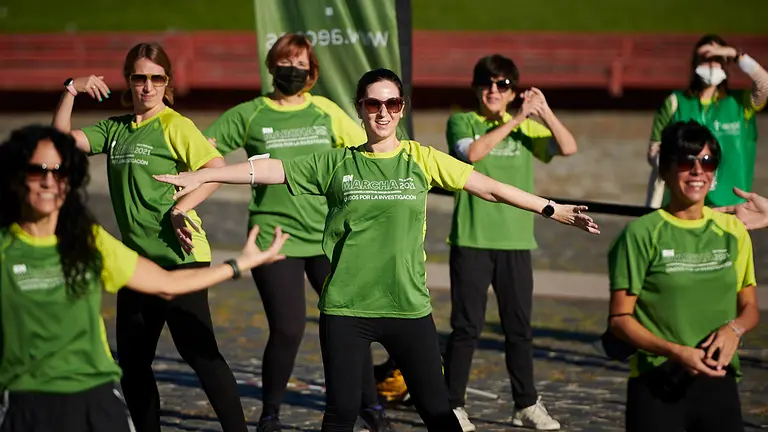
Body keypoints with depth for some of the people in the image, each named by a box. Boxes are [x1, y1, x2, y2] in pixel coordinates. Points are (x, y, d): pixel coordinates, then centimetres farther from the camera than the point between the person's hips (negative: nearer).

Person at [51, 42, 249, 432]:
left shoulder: (174, 126, -7)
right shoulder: (115, 129, 14)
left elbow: (217, 168, -18)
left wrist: (180, 209, -23)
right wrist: (71, 91, -3)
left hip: (178, 255, -7)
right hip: (137, 258, 7)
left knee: (197, 350, -11)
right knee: (131, 359, 11)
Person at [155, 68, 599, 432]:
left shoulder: (421, 159, 2)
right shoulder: (337, 163, 3)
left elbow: (488, 186, 3)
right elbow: (271, 169, 1)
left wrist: (553, 209, 2)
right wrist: (199, 177, -3)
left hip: (409, 306, 0)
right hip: (345, 307, 0)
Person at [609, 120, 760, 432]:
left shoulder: (732, 231, 7)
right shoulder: (643, 233, -6)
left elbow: (750, 308, 15)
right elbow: (620, 319, -6)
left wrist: (735, 328, -8)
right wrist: (676, 352, -20)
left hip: (718, 383, 4)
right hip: (656, 386, -3)